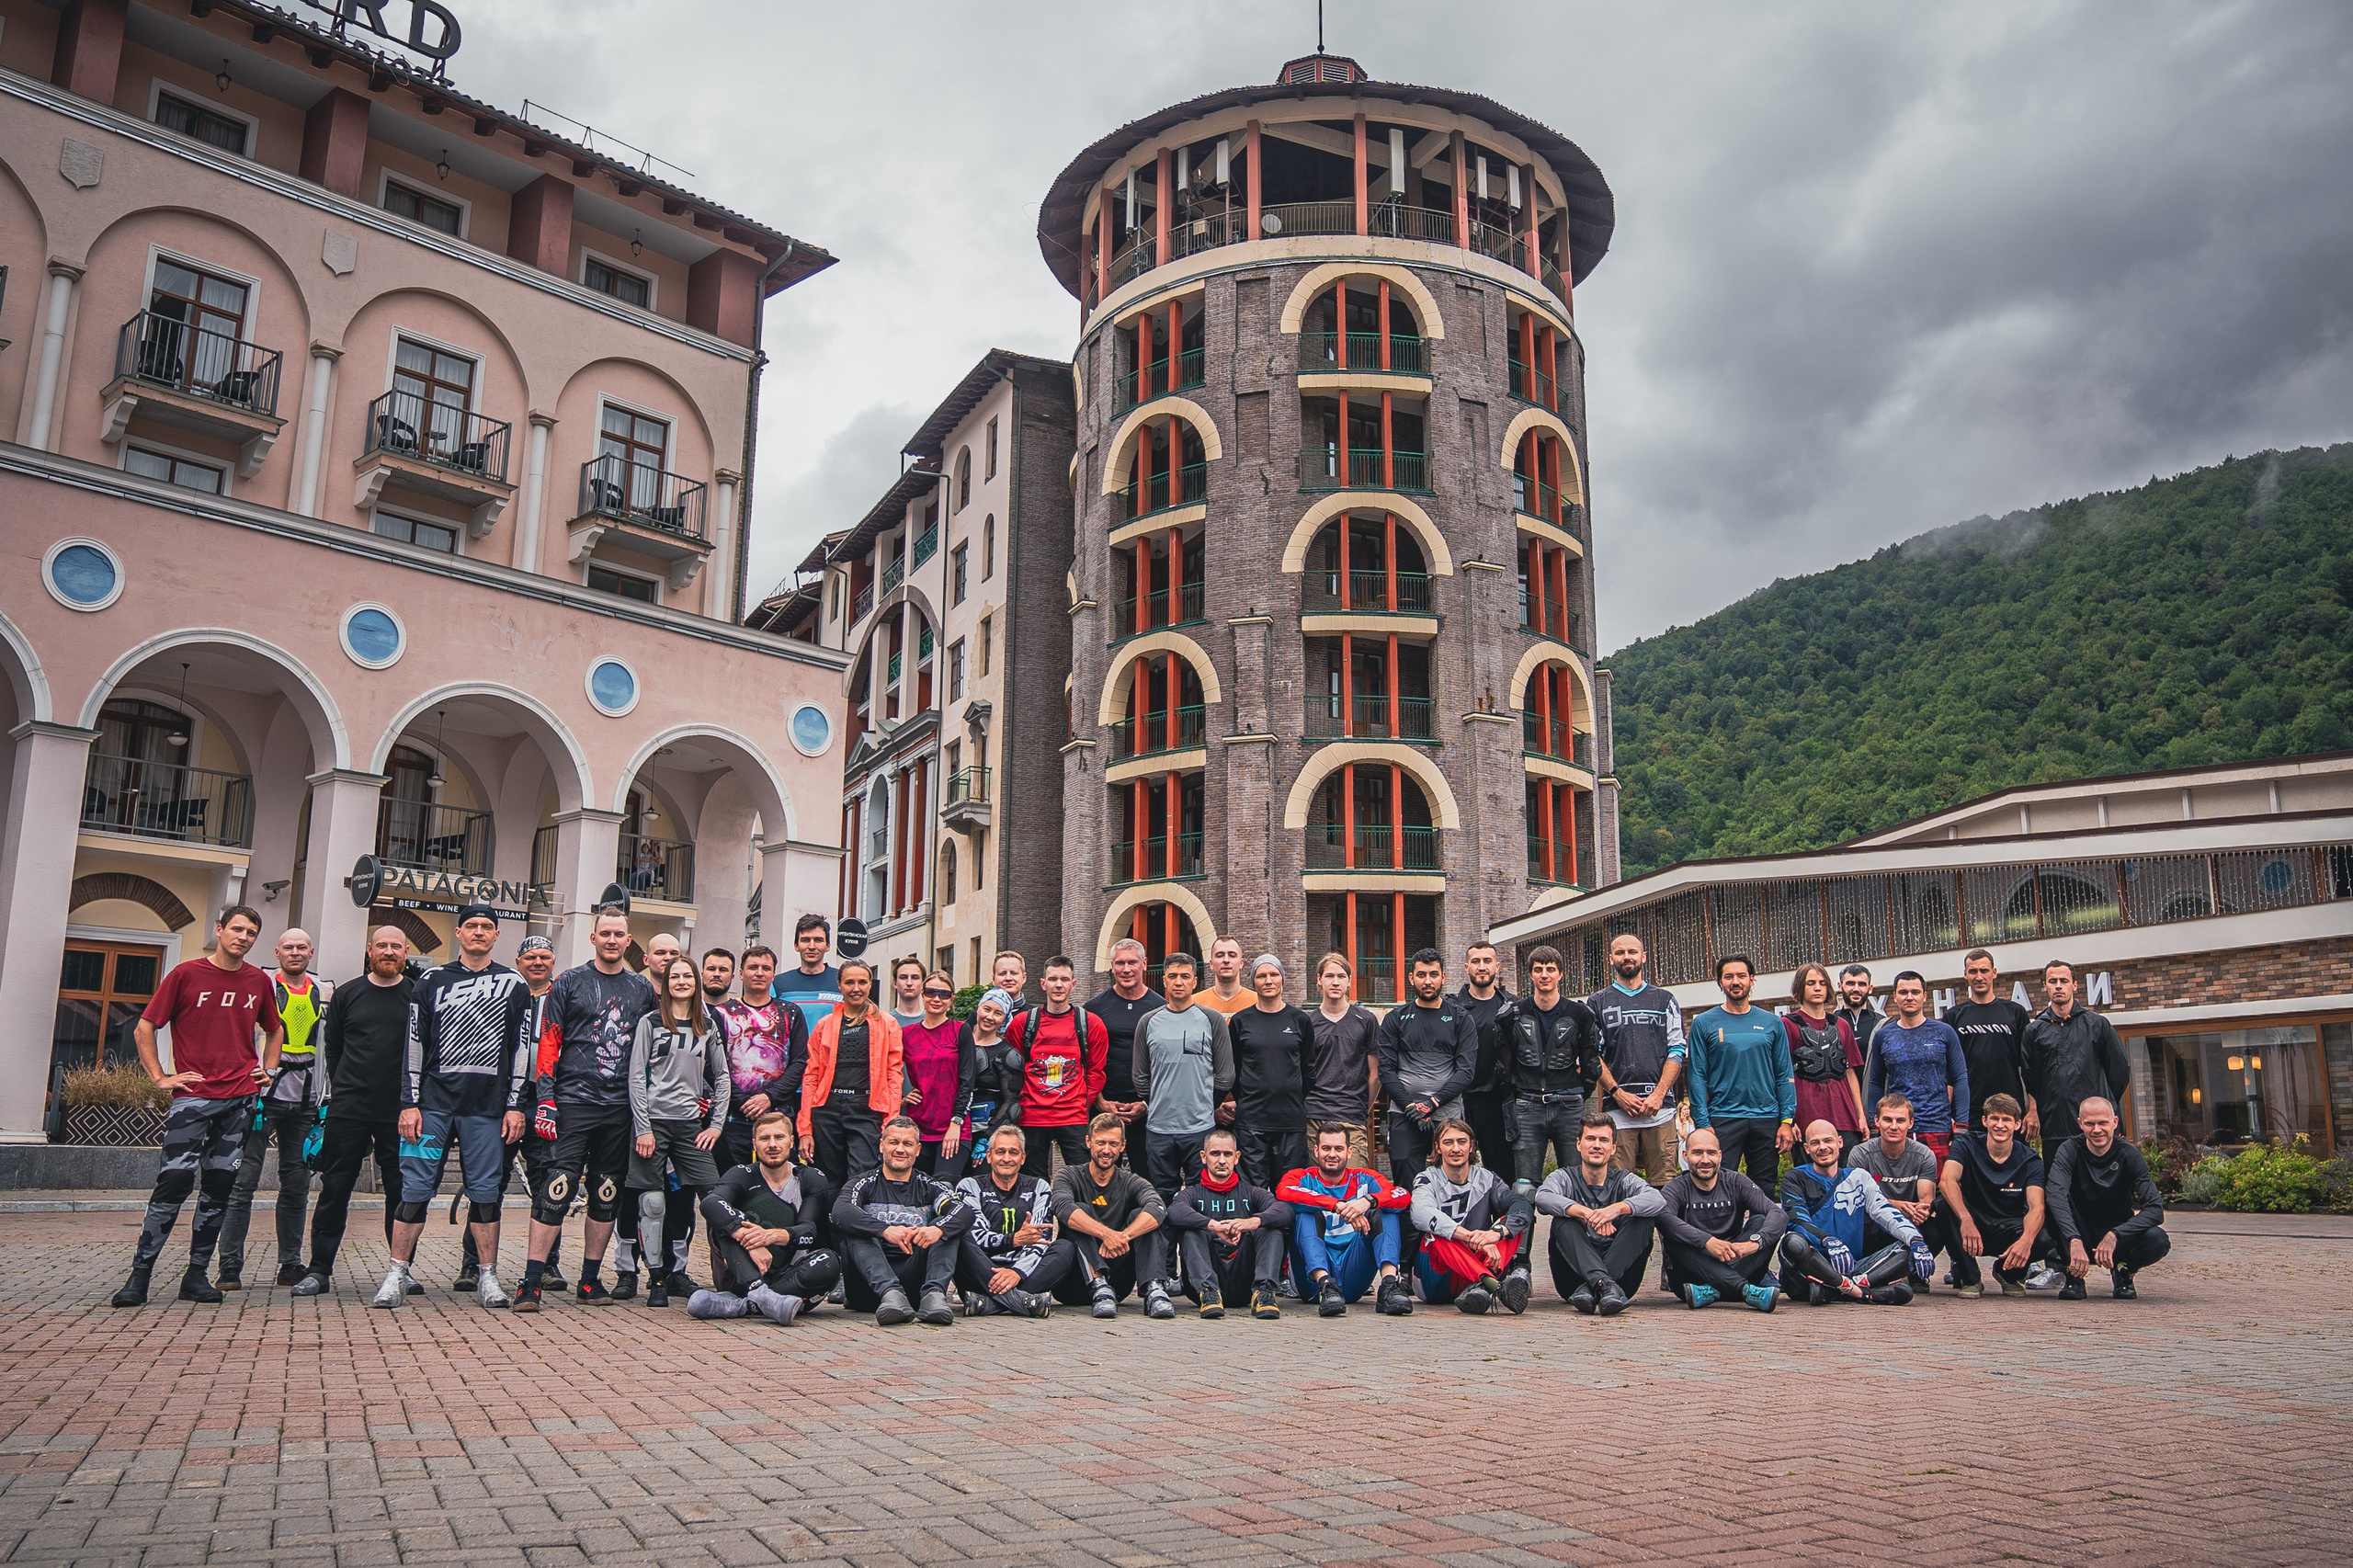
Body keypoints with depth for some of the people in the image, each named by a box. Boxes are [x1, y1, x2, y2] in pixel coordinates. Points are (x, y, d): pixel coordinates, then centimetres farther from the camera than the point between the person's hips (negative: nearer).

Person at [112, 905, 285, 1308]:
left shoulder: (258, 981, 11)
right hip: (192, 1096, -4)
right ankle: (139, 1275, -2)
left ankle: (197, 1275, 12)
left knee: (219, 1187, 5)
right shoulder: (186, 974, 0)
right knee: (174, 1182, -10)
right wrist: (159, 1077, -2)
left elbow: (275, 1030, 28)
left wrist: (268, 1069, 15)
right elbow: (144, 1028, 3)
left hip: (240, 1099, 4)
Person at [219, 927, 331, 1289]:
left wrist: (327, 1096, 14)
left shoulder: (325, 992, 12)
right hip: (263, 1093, -4)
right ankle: (230, 1267, -2)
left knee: (297, 1184, 8)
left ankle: (290, 1265, 16)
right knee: (244, 1181, -6)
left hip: (306, 1097, 4)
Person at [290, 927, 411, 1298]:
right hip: (348, 1110, 1)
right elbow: (331, 1048, 15)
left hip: (399, 1112, -1)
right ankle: (319, 1270, 11)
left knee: (402, 1191, 3)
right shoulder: (346, 995, 8)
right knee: (335, 1188, 3)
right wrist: (347, 1089, 11)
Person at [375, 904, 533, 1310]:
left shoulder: (514, 986, 8)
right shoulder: (432, 982, 8)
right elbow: (415, 1046, 6)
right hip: (434, 1103, 0)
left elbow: (521, 1050, 6)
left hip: (488, 1107, 0)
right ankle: (397, 1273, 7)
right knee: (416, 1188, -2)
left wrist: (515, 1106, 0)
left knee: (485, 1192, 3)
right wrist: (409, 1103, -1)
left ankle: (487, 1276, 11)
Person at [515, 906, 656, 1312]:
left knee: (607, 1196, 7)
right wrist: (545, 1100, -9)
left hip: (621, 1107, 4)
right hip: (574, 1102, -3)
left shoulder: (643, 989, 11)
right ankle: (531, 1282, -6)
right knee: (556, 1190, -10)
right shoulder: (569, 982, 2)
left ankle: (590, 1281, 16)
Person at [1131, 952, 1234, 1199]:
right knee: (1161, 1198, 10)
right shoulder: (1148, 1022, 6)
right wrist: (1156, 1106, 9)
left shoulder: (1212, 1020, 1)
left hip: (1201, 1128, -2)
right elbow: (1140, 1076, 12)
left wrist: (1205, 1108, 6)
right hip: (1158, 1128, 2)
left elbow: (1225, 1075, 3)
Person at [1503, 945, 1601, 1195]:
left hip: (1569, 1107, 0)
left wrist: (1579, 1096, 9)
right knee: (1525, 1188, -3)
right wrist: (1514, 1097, 9)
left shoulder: (1579, 1014, 4)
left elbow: (1591, 1063, 11)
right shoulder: (1514, 1015, 5)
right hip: (1528, 1107, 0)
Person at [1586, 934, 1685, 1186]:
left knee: (1663, 1183, -2)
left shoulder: (1665, 1000, 14)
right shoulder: (1597, 1003, 12)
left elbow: (1677, 1051, 7)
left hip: (1660, 1107, 1)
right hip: (1617, 1109, -1)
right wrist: (1617, 1093, -9)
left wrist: (1658, 1095, -6)